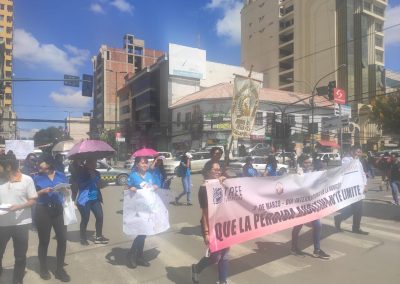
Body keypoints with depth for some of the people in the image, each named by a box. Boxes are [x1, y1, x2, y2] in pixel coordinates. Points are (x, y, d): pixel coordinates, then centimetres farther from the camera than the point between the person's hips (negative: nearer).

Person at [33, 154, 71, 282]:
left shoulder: (61, 176, 4)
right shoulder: (37, 178, -1)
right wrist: (43, 191, -17)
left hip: (58, 210, 2)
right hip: (43, 211, -2)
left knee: (62, 239, 2)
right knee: (44, 241, 11)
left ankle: (60, 270, 16)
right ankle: (43, 269, 30)